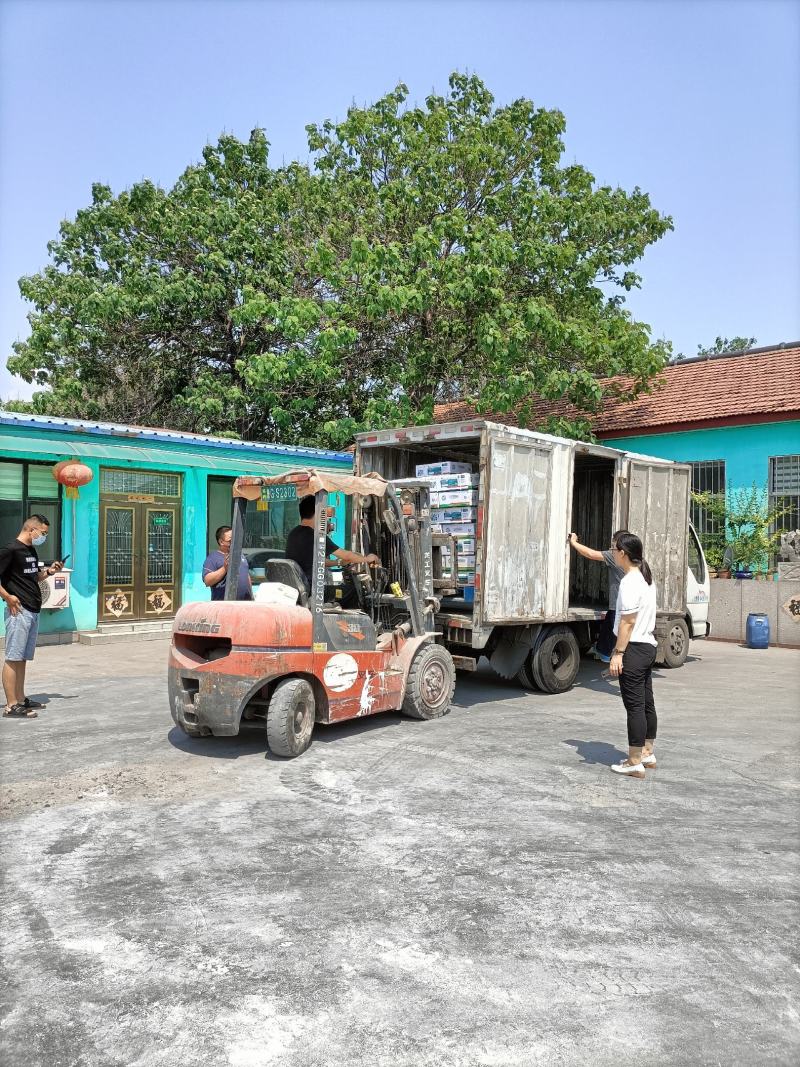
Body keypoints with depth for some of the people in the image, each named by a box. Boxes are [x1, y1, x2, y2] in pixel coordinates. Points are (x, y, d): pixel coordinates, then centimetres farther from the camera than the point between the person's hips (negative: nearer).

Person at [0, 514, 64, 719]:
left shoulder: (32, 550, 15)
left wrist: (49, 571, 9)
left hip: (33, 612, 9)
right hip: (19, 612, -9)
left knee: (23, 658, 14)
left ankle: (21, 700, 21)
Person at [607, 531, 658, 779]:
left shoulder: (630, 582, -18)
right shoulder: (646, 578, 13)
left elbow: (627, 622, -20)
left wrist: (618, 653, -18)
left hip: (634, 648, -10)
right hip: (648, 646, 10)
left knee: (634, 706, -4)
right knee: (646, 703, 17)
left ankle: (635, 763, 2)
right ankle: (647, 754, 28)